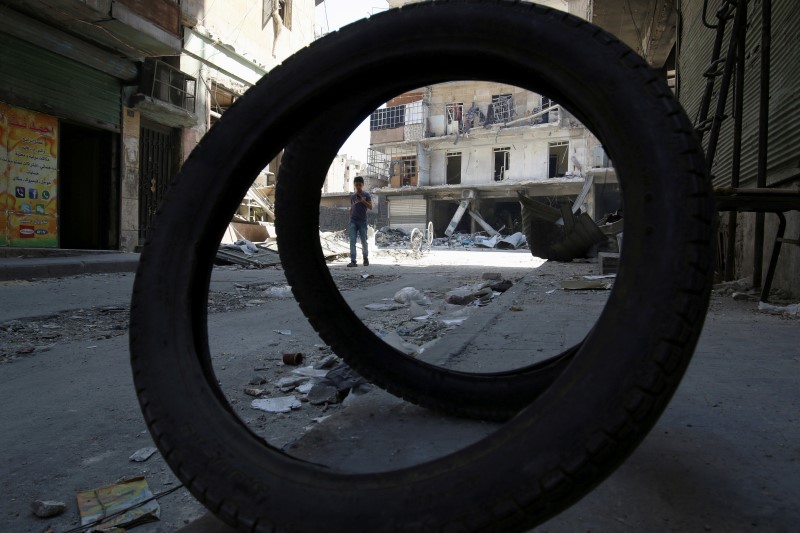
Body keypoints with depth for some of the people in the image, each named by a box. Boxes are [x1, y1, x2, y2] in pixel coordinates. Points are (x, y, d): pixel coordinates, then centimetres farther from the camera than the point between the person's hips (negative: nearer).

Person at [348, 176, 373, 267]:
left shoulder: (366, 195, 2)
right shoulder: (352, 196, 13)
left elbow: (370, 207, -3)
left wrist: (362, 201, -16)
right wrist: (350, 219, 14)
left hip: (362, 221, -3)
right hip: (353, 221, 3)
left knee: (364, 241, 4)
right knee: (352, 241, -7)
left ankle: (366, 258, 23)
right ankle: (353, 261, -9)